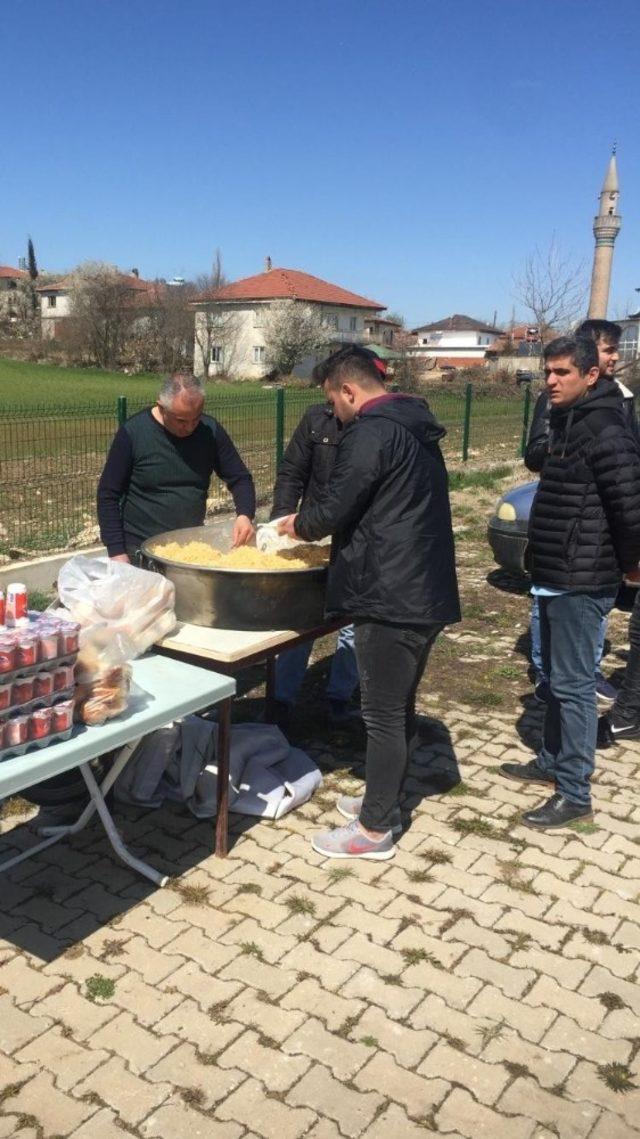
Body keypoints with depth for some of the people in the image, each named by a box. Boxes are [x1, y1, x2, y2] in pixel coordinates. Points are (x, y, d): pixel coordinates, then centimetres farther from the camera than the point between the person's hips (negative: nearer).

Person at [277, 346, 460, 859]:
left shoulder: (372, 433, -16)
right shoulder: (413, 427, 15)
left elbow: (333, 509, -16)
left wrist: (298, 524, 4)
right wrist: (325, 526, 18)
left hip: (391, 597, -10)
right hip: (426, 593, 10)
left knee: (383, 714, 1)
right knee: (400, 707, 19)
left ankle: (375, 830, 14)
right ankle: (384, 802, 34)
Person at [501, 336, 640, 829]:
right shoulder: (569, 420, 12)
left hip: (581, 579, -10)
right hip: (559, 573, 10)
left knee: (573, 683, -2)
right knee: (556, 675, 20)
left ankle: (575, 794, 9)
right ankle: (553, 760, 36)